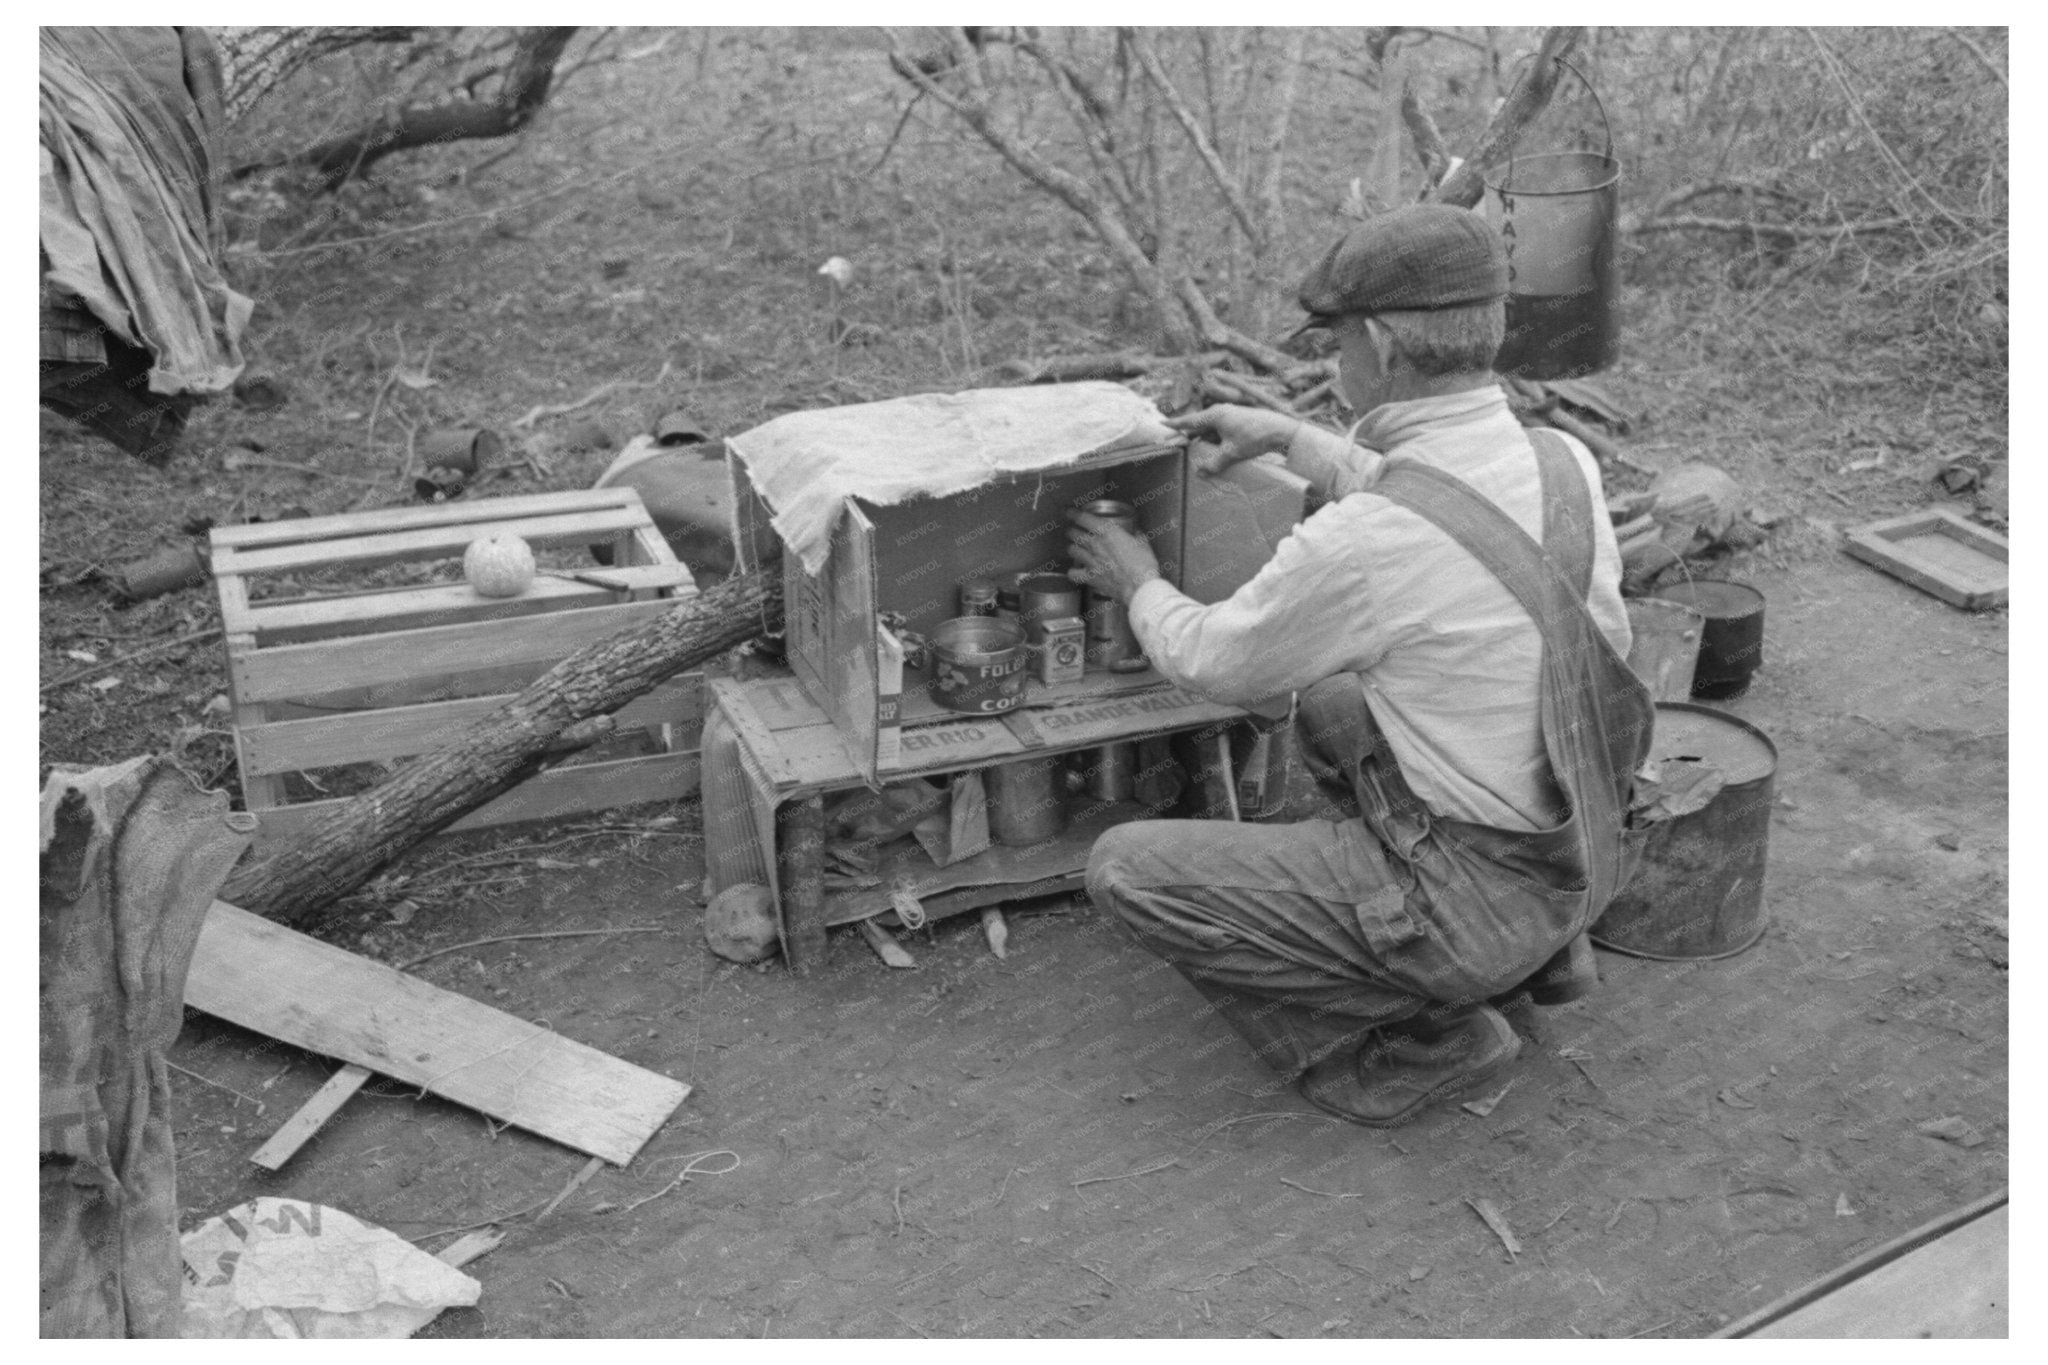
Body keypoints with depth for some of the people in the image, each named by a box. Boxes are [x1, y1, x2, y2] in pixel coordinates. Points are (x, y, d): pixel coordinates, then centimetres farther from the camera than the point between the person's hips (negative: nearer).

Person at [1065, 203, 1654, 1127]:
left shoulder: (1358, 545, -26)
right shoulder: (1567, 464, -4)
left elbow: (1211, 663, -7)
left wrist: (1138, 584, 13)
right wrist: (1290, 440, 22)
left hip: (1470, 902, -8)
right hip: (1584, 866, 8)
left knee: (1126, 868, -5)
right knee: (1328, 702, 29)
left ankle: (1417, 1043, 0)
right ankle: (1539, 949, 22)